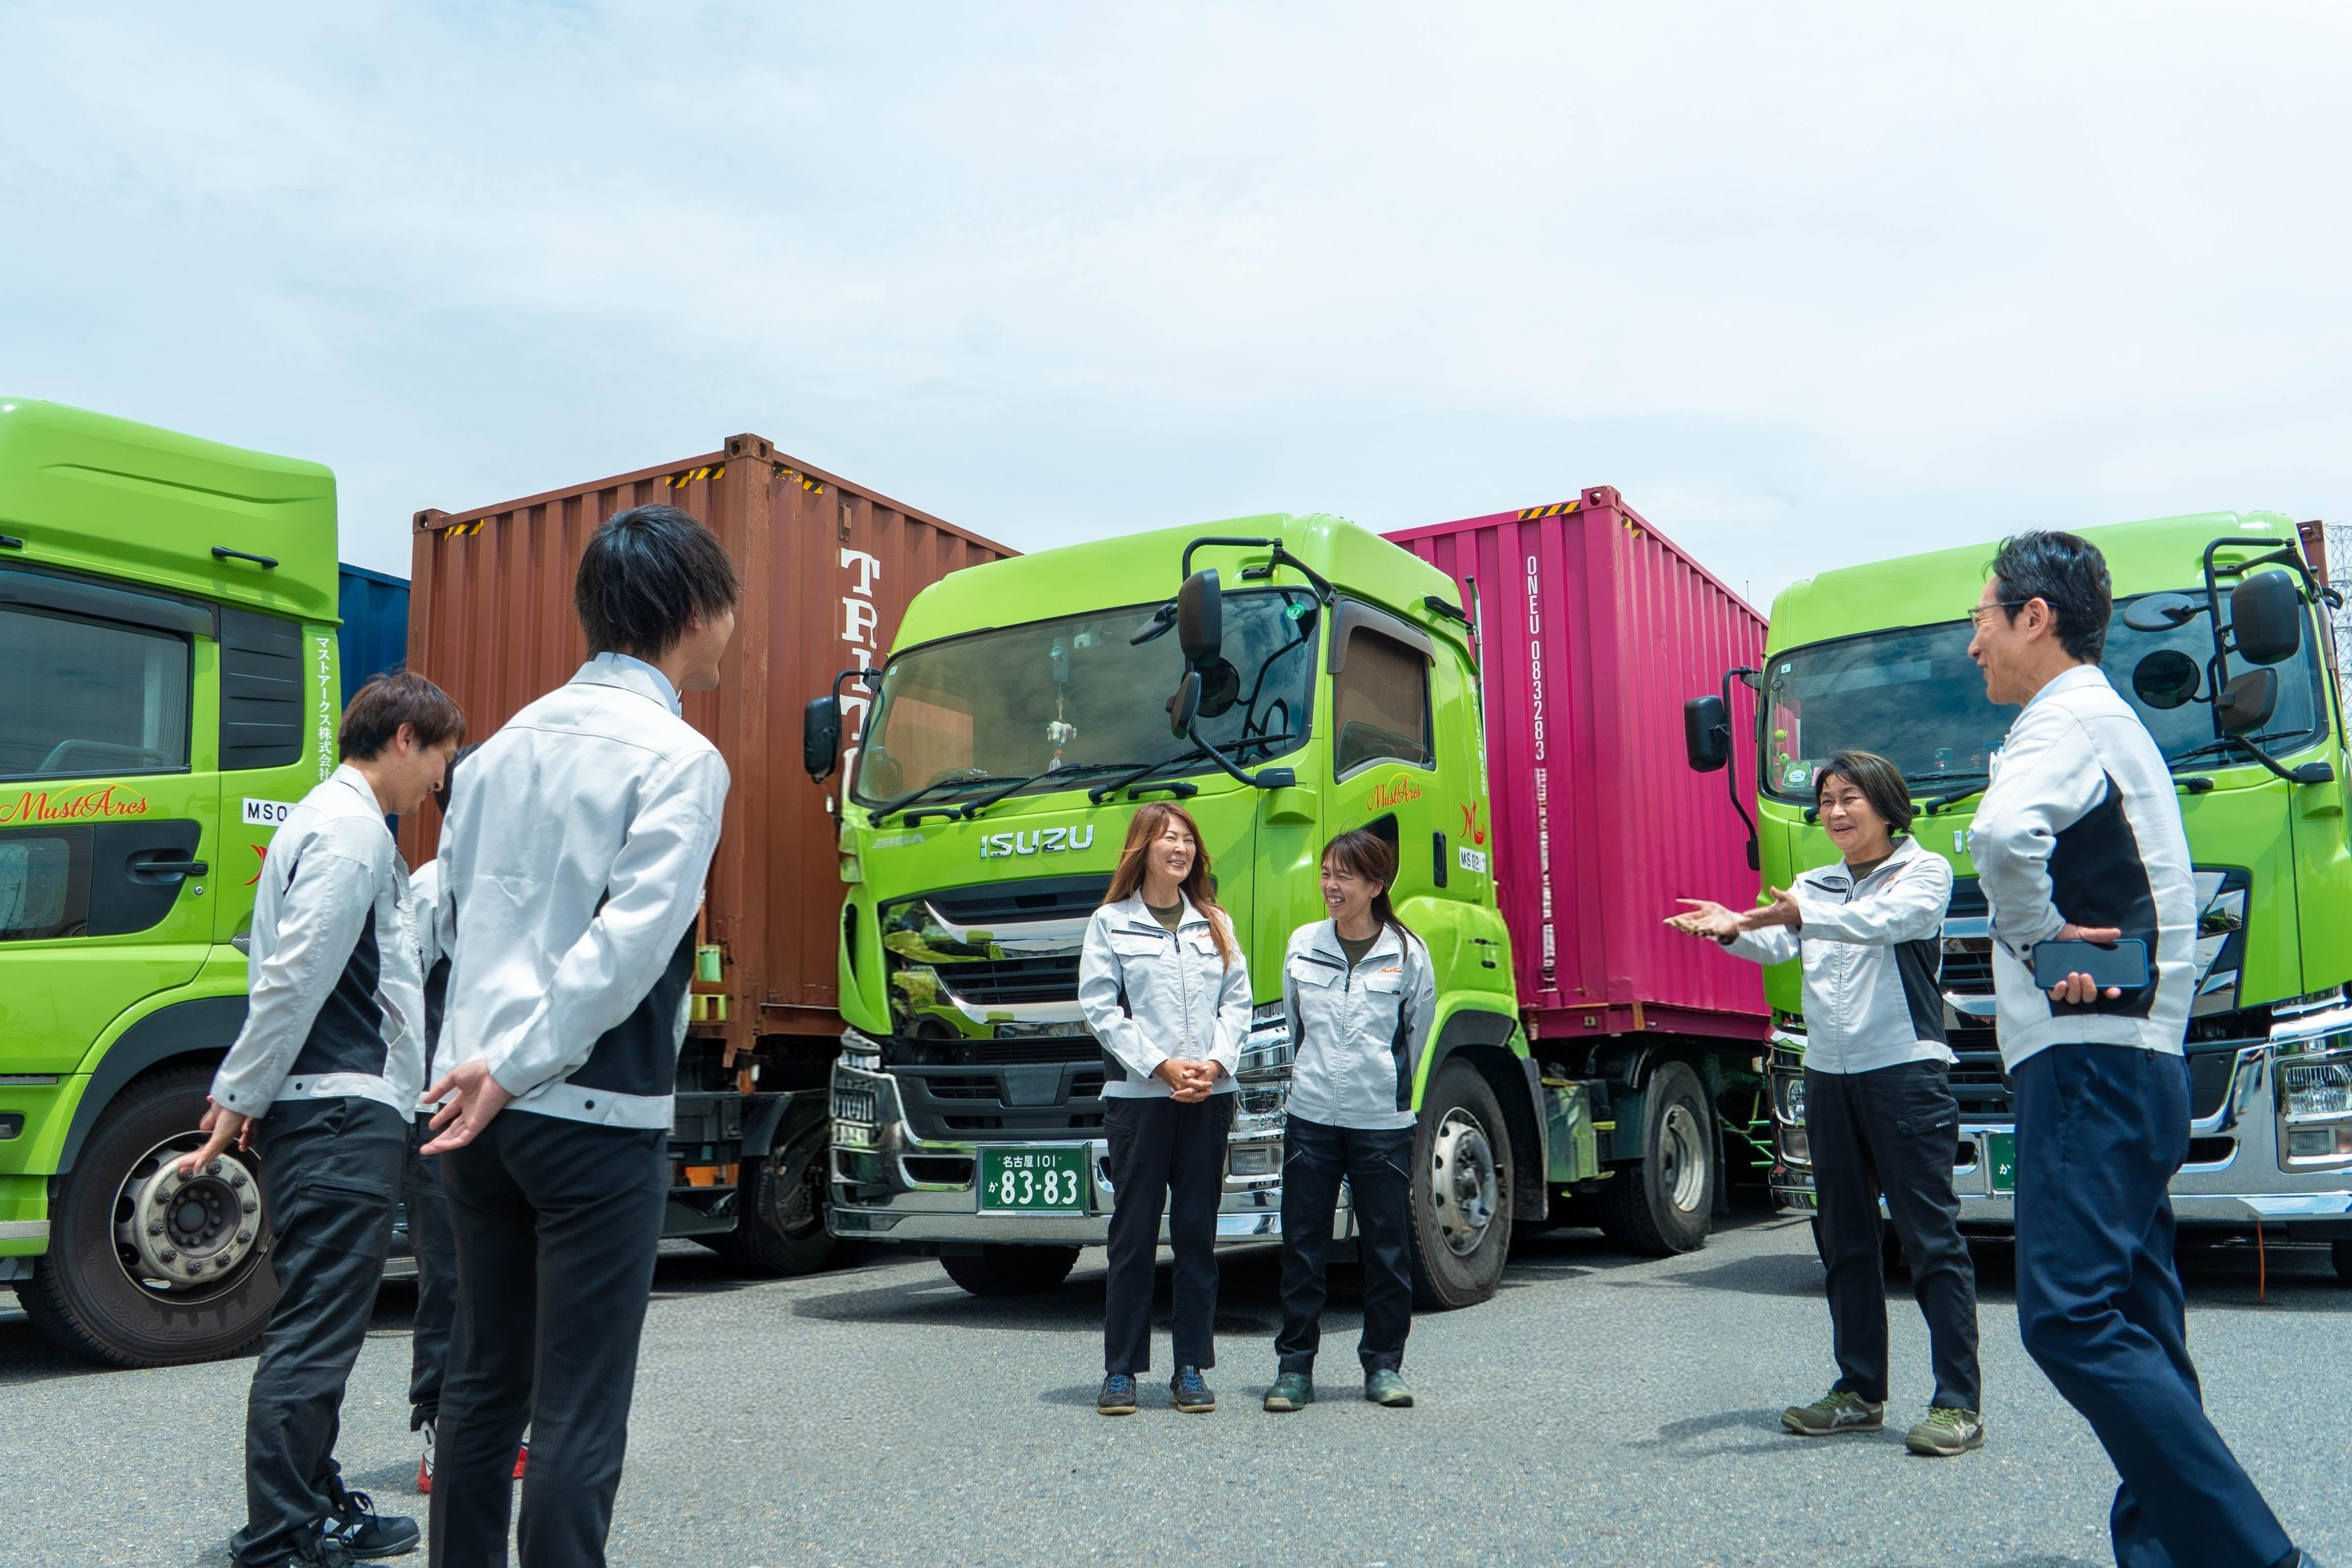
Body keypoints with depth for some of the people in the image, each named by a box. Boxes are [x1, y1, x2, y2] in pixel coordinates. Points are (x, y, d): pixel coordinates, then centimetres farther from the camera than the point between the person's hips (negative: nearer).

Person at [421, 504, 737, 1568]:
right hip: (594, 1117, -7)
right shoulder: (680, 759, -11)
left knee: (485, 1378, 18)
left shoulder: (507, 743, 11)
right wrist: (518, 1065, -15)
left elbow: (454, 905, 16)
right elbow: (629, 945, -19)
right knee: (580, 1413, 0)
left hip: (473, 1105, 7)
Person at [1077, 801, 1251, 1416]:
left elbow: (1238, 1001, 8)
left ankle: (1192, 1368, 15)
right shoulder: (1110, 923, 3)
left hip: (1209, 1097, 3)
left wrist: (1215, 1063, -8)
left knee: (1198, 1232, 6)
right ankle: (1121, 1370, 9)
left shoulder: (1215, 924, 14)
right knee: (1134, 1232, 0)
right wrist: (1161, 1065, -11)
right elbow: (1100, 1007, -4)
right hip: (1137, 1095, -3)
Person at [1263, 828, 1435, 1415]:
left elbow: (1416, 1038, 10)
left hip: (1383, 1123, -2)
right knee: (1302, 1246, 4)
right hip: (1311, 1118, 2)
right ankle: (1294, 1367, 14)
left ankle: (1384, 1365, 19)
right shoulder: (1302, 945, 5)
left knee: (1387, 1248, 6)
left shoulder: (1408, 953, -2)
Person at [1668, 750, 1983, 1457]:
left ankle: (1959, 1404, -1)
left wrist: (1798, 916, -37)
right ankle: (1860, 1392, 19)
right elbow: (1776, 947, -3)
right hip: (1828, 1073, 6)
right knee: (1846, 1239, 10)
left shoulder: (1925, 871, 0)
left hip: (1905, 1069, -6)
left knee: (1930, 1236, -5)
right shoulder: (1814, 886, 15)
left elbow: (1878, 921, -21)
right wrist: (1732, 929, -25)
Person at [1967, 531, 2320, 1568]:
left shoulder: (2067, 721, -10)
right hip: (2139, 1058, 11)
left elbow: (2003, 834, -33)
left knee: (2070, 1316, -16)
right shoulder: (2116, 725, 24)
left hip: (2088, 1060, -11)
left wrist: (2039, 938, -18)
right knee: (2134, 1325, 10)